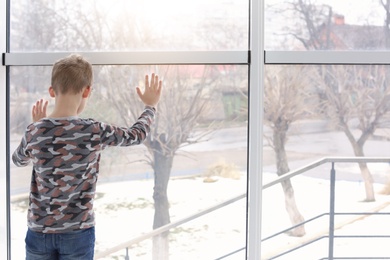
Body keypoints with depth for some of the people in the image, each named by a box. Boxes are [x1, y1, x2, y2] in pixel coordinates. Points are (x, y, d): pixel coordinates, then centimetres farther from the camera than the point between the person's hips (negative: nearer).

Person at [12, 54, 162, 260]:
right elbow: (136, 135, 6)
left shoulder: (35, 131, -7)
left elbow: (18, 160, 17)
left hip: (39, 232, 2)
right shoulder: (94, 132, -13)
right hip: (77, 233, -2)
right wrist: (150, 105, 24)